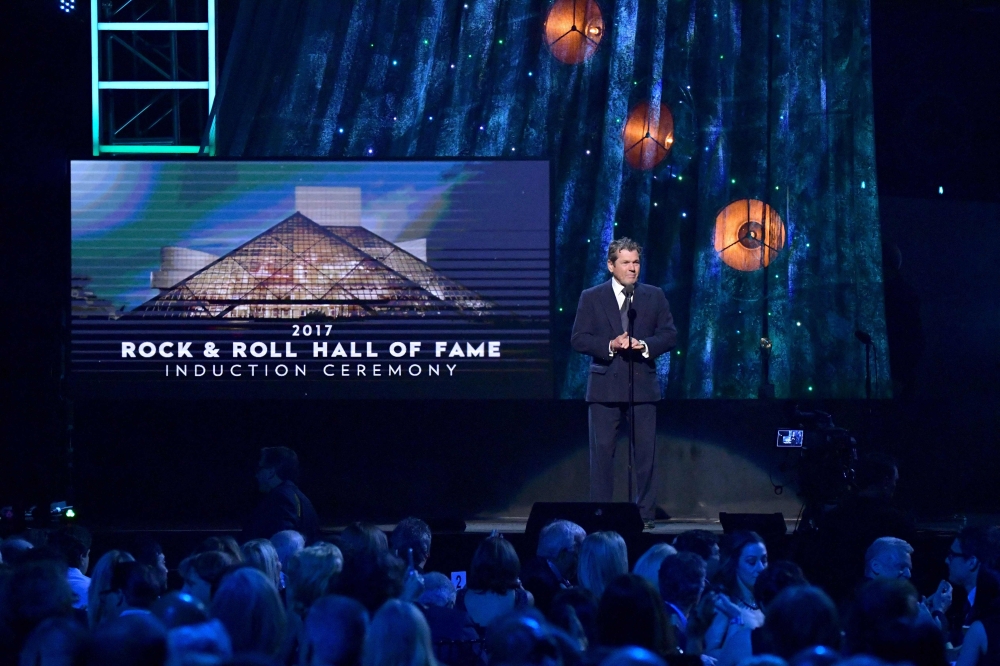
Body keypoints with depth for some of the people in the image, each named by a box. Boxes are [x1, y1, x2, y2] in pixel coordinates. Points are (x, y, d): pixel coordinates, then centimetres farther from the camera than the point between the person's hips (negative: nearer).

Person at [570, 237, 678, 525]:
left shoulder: (655, 296, 10)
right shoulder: (591, 298, 5)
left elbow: (670, 335, 6)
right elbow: (578, 339, -1)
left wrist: (644, 345, -12)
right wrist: (610, 345, -16)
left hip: (643, 384, 1)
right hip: (605, 385, -1)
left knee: (645, 452, 1)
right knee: (602, 451, -1)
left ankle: (645, 514, 6)